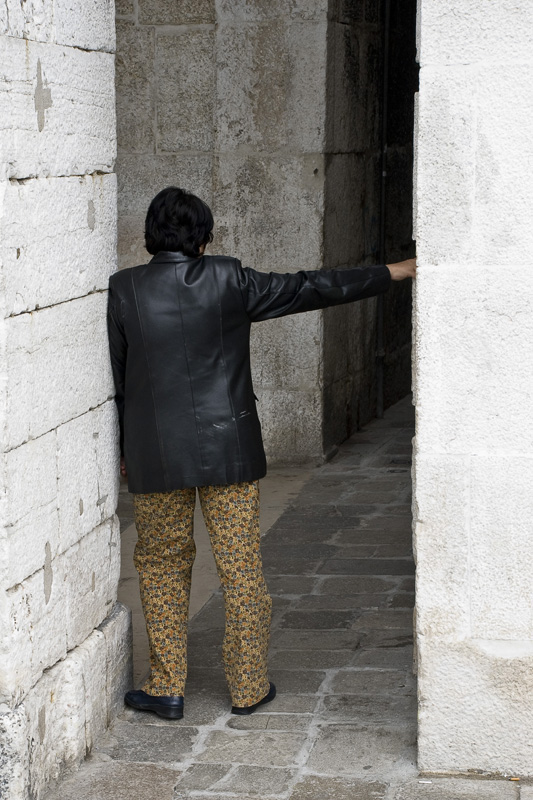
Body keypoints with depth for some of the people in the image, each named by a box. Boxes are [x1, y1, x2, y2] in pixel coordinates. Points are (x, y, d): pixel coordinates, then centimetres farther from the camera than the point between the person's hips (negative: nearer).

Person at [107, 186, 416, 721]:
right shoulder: (227, 280, -5)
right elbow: (307, 289, 0)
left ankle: (166, 688, 18)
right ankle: (248, 688, 17)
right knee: (241, 567, 8)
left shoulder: (124, 290, -3)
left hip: (155, 455, 1)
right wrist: (391, 274, 9)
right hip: (228, 448, -1)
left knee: (162, 565, 14)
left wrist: (124, 450, 14)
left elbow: (114, 376, 3)